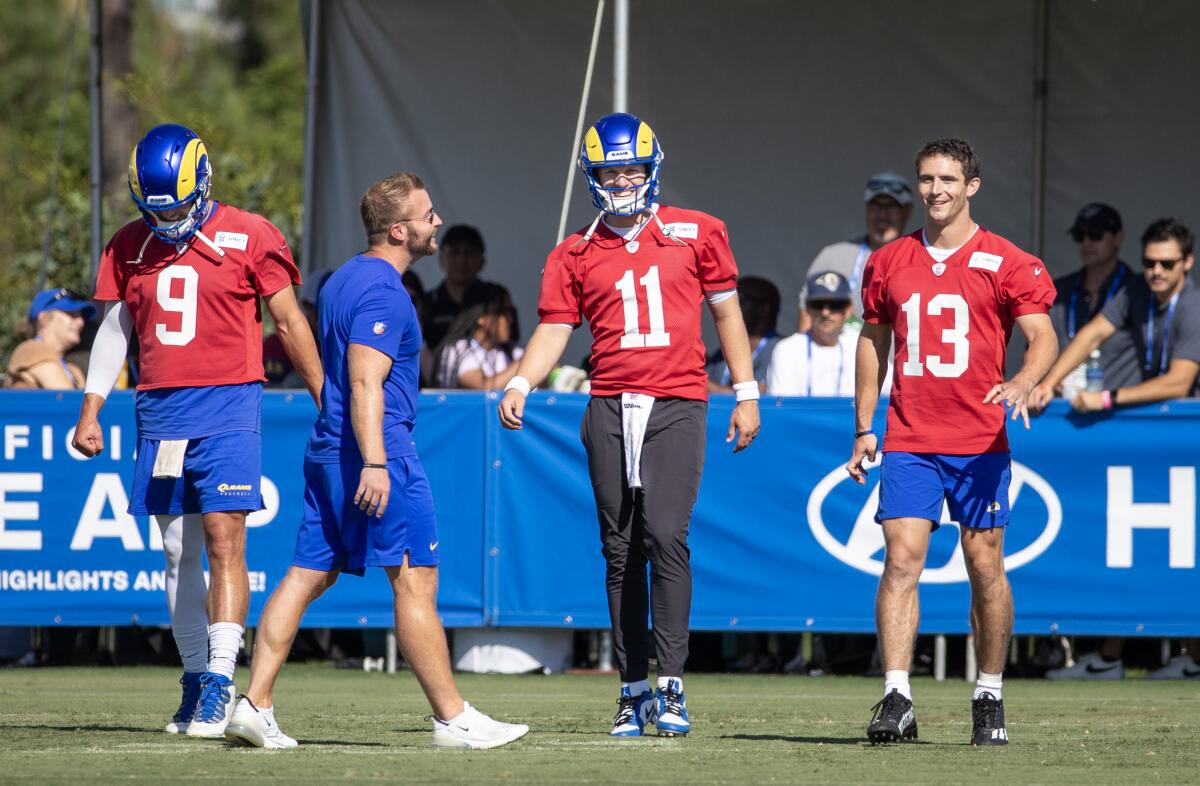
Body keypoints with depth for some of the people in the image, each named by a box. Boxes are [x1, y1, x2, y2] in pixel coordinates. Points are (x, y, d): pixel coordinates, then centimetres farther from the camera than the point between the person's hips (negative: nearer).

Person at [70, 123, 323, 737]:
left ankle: (220, 684, -16)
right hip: (160, 411, 5)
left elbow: (290, 323, 3)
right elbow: (114, 331, 16)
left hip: (227, 408, -5)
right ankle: (195, 678, 14)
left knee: (223, 542, -13)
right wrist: (90, 411, 9)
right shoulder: (129, 247, 10)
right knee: (178, 553, 7)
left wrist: (328, 402, 5)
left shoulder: (247, 238, -3)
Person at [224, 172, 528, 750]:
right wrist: (375, 462, -28)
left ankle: (254, 705, 3)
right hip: (377, 452, -9)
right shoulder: (383, 291, -14)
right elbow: (366, 382, -22)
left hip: (327, 453, 9)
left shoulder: (341, 280, 17)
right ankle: (452, 719, -1)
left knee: (307, 576, 8)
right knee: (415, 580, -4)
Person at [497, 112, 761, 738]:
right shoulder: (575, 255, 10)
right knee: (622, 550, 4)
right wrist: (519, 385, -13)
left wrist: (746, 394, 10)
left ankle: (672, 684, -14)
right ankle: (633, 688, 9)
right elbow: (553, 329, 5)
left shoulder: (695, 234, 7)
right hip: (610, 407, 3)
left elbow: (726, 313, 12)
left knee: (665, 534, -16)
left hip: (677, 403, -3)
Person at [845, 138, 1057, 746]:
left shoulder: (1006, 263, 0)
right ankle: (896, 701, -14)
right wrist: (864, 427, 15)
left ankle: (989, 701, 16)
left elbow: (1043, 336, -6)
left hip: (980, 440, -2)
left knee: (985, 568, 3)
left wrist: (1023, 383, -26)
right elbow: (873, 342, 19)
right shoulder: (888, 263, 10)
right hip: (909, 439, 2)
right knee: (901, 561, -10)